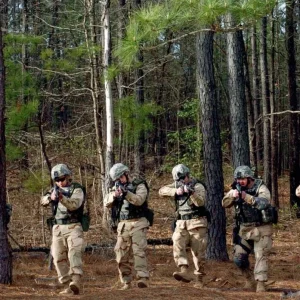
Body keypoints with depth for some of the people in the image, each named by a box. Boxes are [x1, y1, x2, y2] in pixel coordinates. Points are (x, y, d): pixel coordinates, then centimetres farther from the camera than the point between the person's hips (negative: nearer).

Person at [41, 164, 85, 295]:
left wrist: (62, 197, -36)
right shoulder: (55, 190, 14)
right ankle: (67, 286, 6)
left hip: (73, 227, -6)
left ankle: (76, 283, -36)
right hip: (58, 228, 6)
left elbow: (74, 205, -19)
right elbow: (43, 201, -3)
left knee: (74, 253, -23)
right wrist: (51, 197, -26)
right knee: (59, 258, 1)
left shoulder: (77, 189, -1)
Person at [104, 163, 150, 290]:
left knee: (138, 251, -17)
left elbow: (139, 200, -20)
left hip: (138, 223, -5)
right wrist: (114, 195, -17)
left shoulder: (139, 185, -2)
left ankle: (143, 278, -22)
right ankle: (126, 282, 10)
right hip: (123, 225, 6)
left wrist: (126, 193, -33)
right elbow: (106, 203, 3)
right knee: (121, 255, 3)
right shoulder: (116, 188, 13)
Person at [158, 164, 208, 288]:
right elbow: (162, 191, -4)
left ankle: (199, 279, 8)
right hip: (181, 223, 4)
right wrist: (175, 191, -19)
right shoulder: (176, 186, 11)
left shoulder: (198, 186, -4)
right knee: (177, 245, -21)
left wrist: (191, 192, -37)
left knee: (198, 252, -1)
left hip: (197, 223, -4)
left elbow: (200, 202, -20)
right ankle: (184, 272, -32)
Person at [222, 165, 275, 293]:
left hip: (261, 229, -5)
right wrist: (233, 195, -25)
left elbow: (264, 203, -29)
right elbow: (225, 203, -4)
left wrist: (246, 197, -39)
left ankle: (260, 283, -9)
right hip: (244, 229, 5)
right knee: (239, 258, 4)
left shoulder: (261, 188, -12)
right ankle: (249, 279, 23)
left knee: (261, 256, -11)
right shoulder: (236, 189, 3)